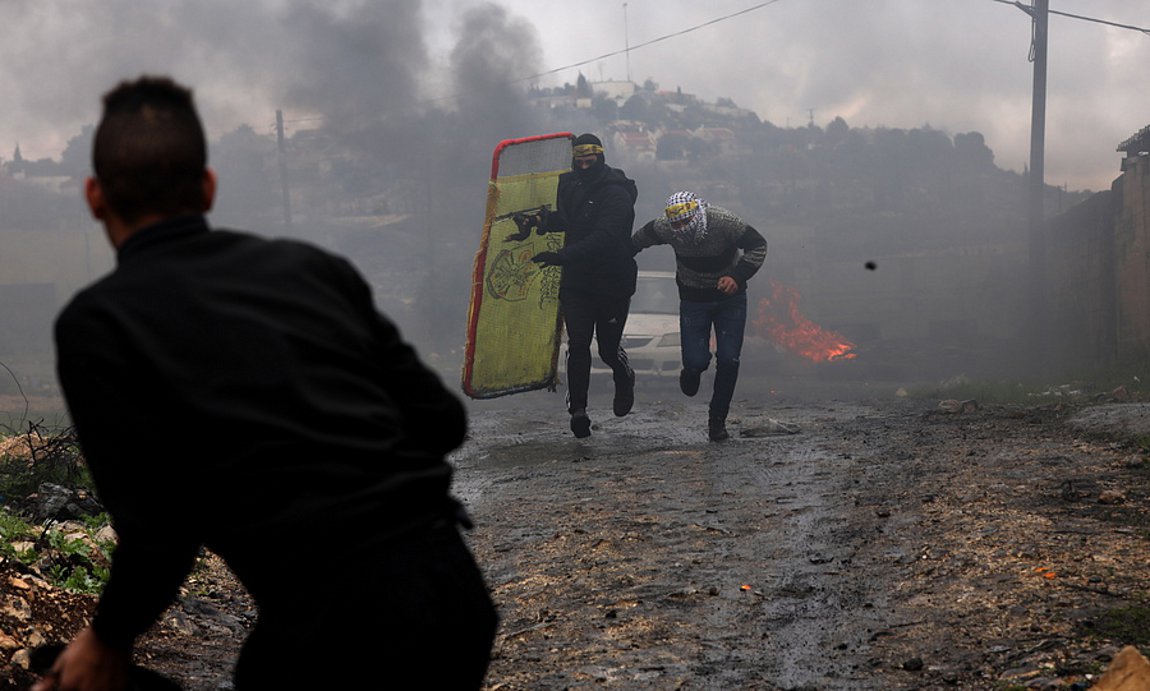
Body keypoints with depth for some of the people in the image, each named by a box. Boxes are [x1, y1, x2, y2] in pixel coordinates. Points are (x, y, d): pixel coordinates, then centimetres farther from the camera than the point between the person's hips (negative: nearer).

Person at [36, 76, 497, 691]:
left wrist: (108, 639, 13)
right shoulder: (309, 265, 13)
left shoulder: (96, 323, -1)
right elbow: (443, 420, 13)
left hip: (337, 627, -6)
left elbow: (158, 532, -5)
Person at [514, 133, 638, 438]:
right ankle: (578, 410, 0)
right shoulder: (569, 185, 6)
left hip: (612, 284, -5)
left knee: (609, 348, 4)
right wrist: (540, 221, 4)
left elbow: (603, 237, -30)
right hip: (576, 281, 5)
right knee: (577, 346, -6)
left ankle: (625, 380, 38)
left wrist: (563, 255, -39)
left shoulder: (617, 194, -17)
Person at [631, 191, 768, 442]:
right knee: (696, 362, -11)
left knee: (729, 360, -9)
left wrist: (738, 276, -32)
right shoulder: (665, 228, -21)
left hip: (730, 297, -1)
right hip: (693, 299, 1)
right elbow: (641, 238, 1)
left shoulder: (724, 222, -28)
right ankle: (692, 371, 29)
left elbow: (758, 245, -19)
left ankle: (718, 419, 9)